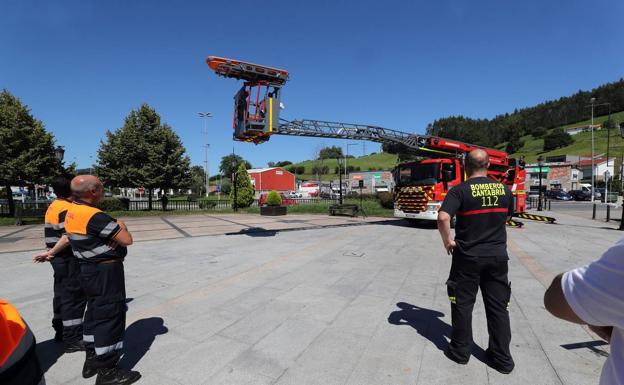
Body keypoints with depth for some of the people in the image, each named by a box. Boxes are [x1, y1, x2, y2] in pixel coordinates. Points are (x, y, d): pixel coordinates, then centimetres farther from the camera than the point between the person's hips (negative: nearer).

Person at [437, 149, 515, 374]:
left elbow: (443, 217, -26)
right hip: (498, 256, 4)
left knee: (463, 304, 10)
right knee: (498, 306, 14)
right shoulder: (503, 189, 2)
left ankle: (460, 351, 23)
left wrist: (447, 241, -12)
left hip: (467, 256, -4)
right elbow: (507, 217, 16)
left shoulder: (460, 190, -14)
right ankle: (502, 358, 24)